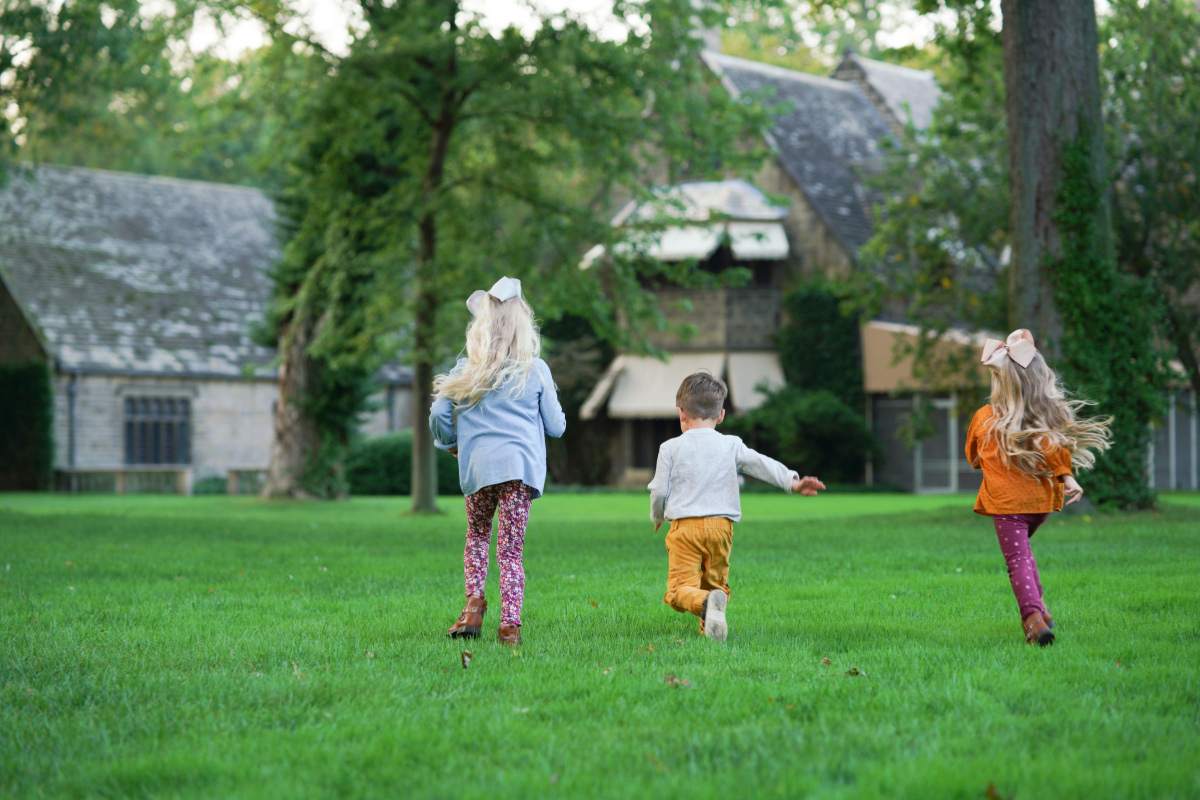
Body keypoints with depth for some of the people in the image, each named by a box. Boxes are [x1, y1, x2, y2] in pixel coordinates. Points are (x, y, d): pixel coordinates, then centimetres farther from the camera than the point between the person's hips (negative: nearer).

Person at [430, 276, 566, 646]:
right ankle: (510, 625, -5)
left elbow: (439, 415, 5)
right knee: (511, 548, 1)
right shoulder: (535, 371, 4)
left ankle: (475, 602, 5)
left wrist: (450, 444, 24)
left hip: (477, 464, 1)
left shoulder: (465, 371, 5)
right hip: (521, 463, -1)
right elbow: (556, 426, 9)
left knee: (477, 536, 22)